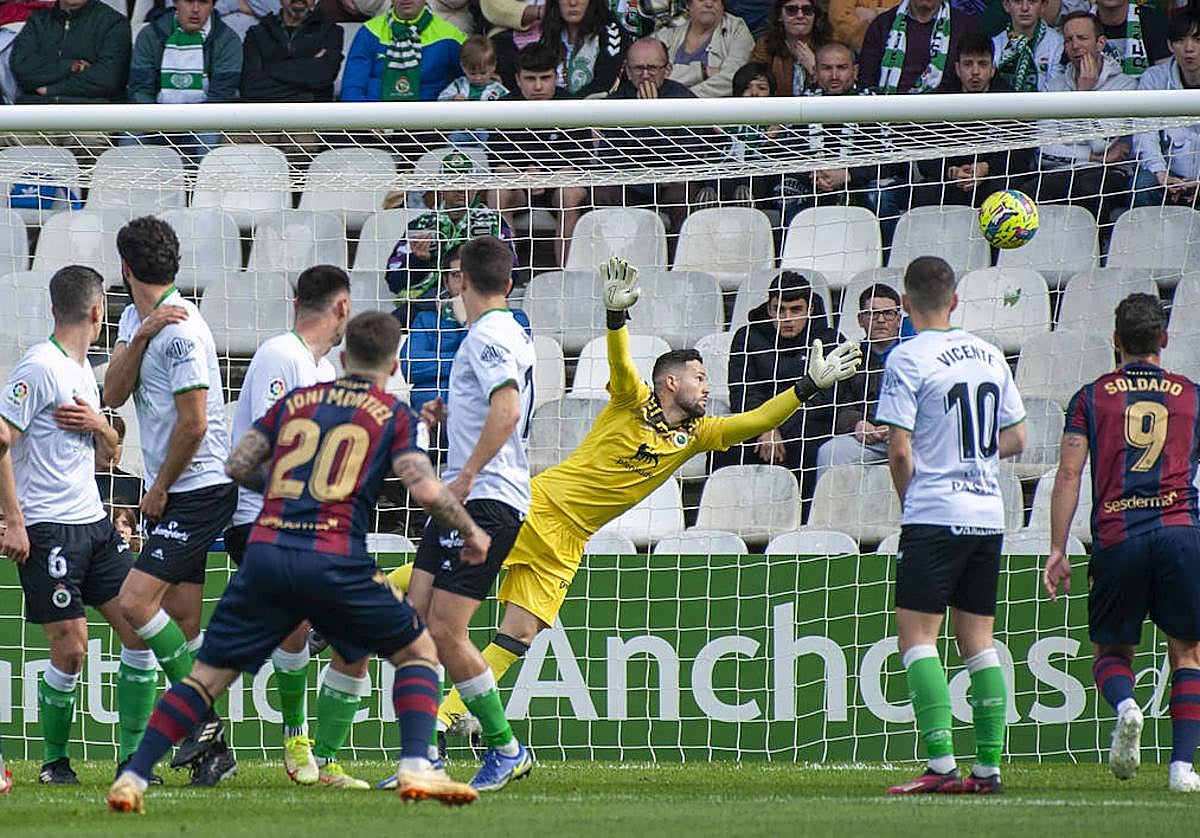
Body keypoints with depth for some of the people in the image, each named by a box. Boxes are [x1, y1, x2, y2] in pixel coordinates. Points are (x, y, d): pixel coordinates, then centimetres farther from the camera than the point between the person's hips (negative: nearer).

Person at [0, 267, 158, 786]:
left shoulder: (83, 371, 16)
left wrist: (100, 426, 1)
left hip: (94, 523, 8)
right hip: (47, 528, -8)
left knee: (139, 630, 1)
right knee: (70, 650, -8)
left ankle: (133, 757, 5)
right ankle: (54, 761, 9)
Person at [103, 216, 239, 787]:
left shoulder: (181, 331, -17)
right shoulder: (135, 318, 11)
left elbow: (193, 423, -19)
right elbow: (114, 395, 1)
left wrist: (159, 489, -9)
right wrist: (140, 337, -14)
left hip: (198, 489, -9)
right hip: (170, 494, 9)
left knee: (135, 602, -17)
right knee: (183, 622, 7)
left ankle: (201, 717, -12)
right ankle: (212, 750, 8)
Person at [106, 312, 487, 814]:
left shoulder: (297, 400, 18)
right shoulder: (392, 414, 8)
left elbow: (238, 465, 16)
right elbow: (425, 490, -2)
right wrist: (471, 533, 13)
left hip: (265, 552, 3)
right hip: (335, 561, -3)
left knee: (208, 676, 9)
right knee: (418, 654, 16)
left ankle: (133, 778, -2)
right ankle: (416, 768, -2)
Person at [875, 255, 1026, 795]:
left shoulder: (908, 359, -9)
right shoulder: (989, 355, 10)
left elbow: (899, 451, -12)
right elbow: (1015, 439, 15)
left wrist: (909, 498, 5)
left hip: (934, 515, -6)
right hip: (988, 515, 6)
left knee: (917, 637, -4)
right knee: (978, 640, 11)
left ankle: (941, 764, -15)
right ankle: (988, 767, 8)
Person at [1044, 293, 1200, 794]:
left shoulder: (1091, 398, 9)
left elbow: (1068, 476, 3)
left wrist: (1057, 550, 4)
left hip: (1116, 538, 0)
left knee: (1110, 652, 14)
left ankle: (1124, 705, -19)